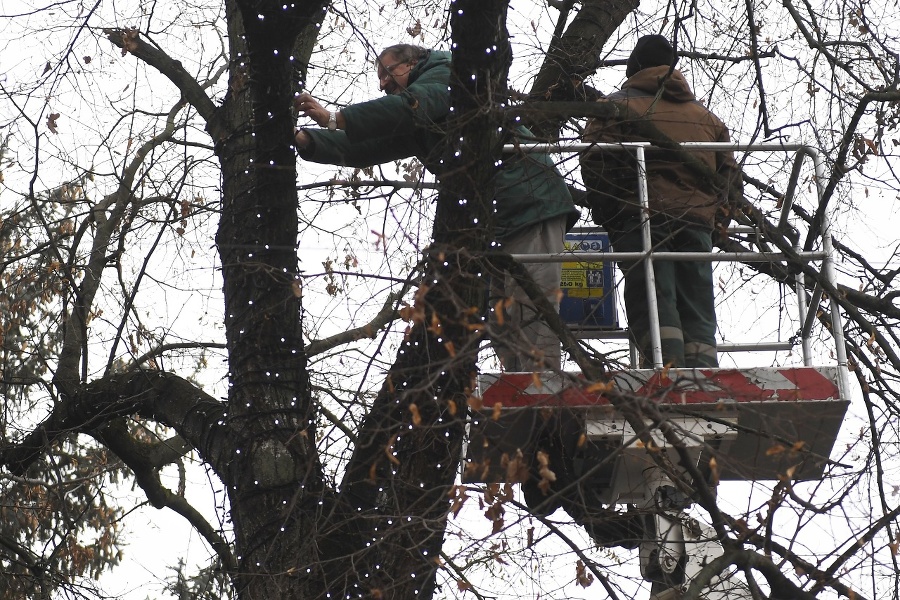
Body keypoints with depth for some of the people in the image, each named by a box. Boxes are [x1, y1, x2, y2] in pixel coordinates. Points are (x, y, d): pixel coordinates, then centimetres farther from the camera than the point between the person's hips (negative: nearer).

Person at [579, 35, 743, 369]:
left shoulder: (614, 106, 11)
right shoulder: (704, 116, 27)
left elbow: (595, 164, -2)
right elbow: (730, 175, 20)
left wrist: (606, 214, 4)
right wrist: (716, 216, 25)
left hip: (640, 219, -4)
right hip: (697, 224, 4)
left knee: (652, 305, -11)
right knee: (698, 315, 4)